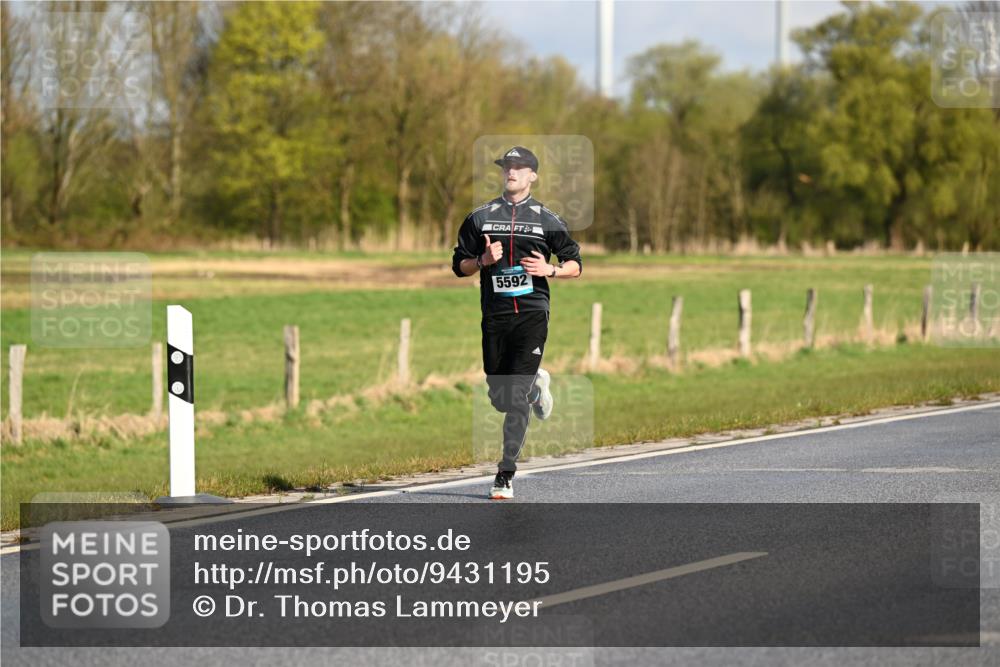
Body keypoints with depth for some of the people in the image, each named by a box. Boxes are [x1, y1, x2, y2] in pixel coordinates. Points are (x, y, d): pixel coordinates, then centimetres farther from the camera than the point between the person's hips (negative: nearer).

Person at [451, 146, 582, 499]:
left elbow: (575, 264, 10)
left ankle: (505, 475, -9)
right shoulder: (480, 217, 10)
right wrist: (483, 260, -10)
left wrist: (549, 269, -11)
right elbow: (459, 265, 11)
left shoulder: (547, 220, 6)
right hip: (494, 316, 3)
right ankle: (535, 384, 42)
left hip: (532, 313, -3)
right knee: (500, 398, 7)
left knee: (516, 397, -13)